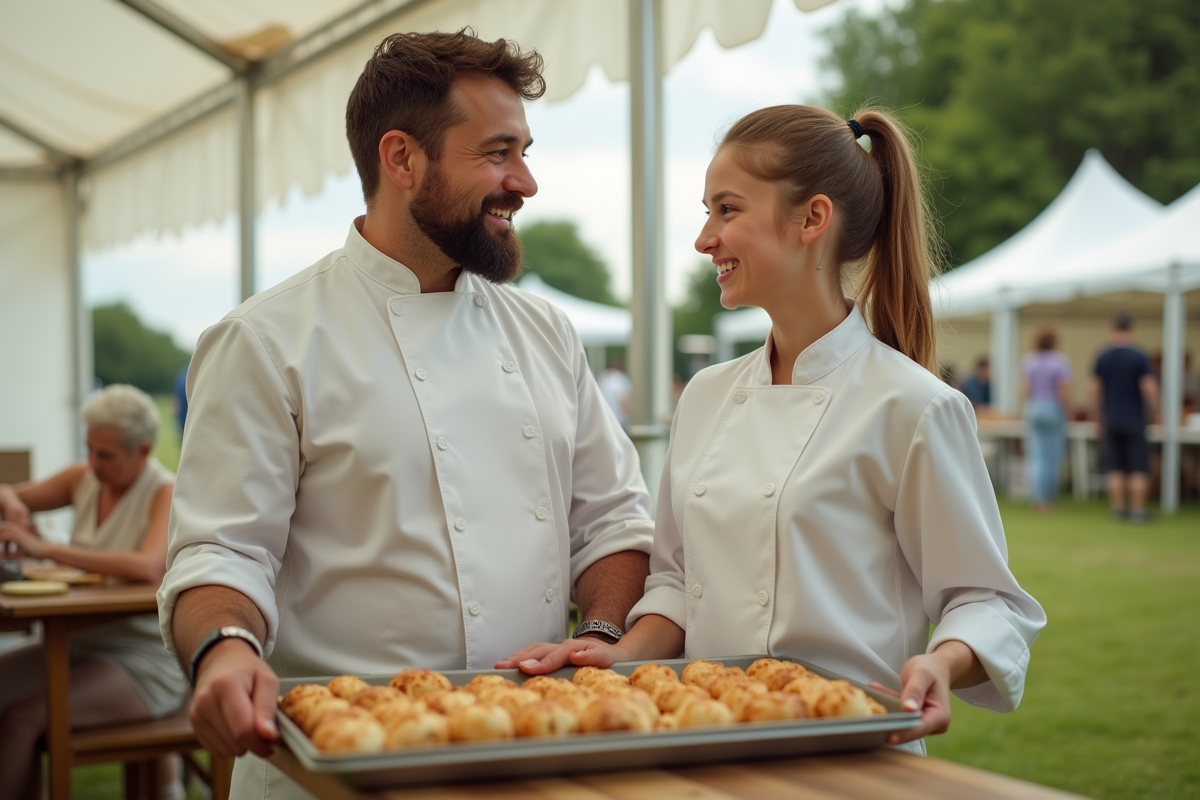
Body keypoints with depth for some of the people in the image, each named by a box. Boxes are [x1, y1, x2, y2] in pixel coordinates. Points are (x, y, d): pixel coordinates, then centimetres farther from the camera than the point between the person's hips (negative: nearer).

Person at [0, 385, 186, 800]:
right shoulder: (84, 479, 6)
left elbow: (148, 567, -31)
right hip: (81, 642, 7)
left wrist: (45, 548, -30)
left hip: (144, 661, -7)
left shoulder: (165, 493, -12)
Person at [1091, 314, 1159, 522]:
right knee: (1138, 468, 3)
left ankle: (1118, 508, 5)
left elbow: (1093, 388, 4)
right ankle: (1138, 509, 2)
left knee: (1114, 468, 6)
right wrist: (1154, 412, 1)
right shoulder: (1139, 357, -9)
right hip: (1134, 418, -3)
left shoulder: (1102, 357, 2)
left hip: (1110, 419, 3)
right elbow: (1149, 388, -12)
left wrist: (1097, 415, 14)